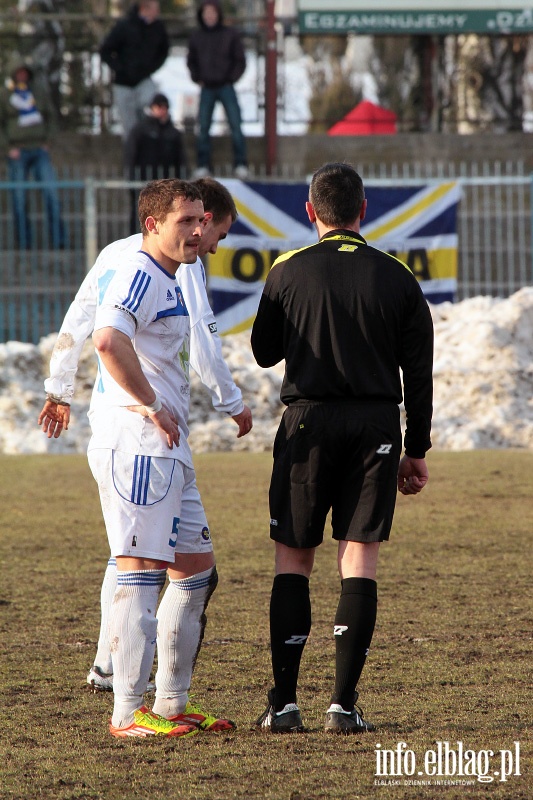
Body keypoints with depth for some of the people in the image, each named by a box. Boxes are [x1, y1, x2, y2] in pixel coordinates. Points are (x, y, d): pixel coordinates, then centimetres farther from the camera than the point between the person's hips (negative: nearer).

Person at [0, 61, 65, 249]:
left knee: (51, 192, -7)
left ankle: (57, 238, -4)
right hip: (17, 152, -2)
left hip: (40, 149, 2)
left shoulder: (39, 91, 8)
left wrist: (47, 141, 4)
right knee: (19, 198, -3)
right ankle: (24, 242, 1)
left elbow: (51, 117, 16)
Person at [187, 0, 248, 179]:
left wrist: (231, 79, -5)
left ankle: (241, 165, -6)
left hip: (226, 87, -2)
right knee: (203, 127, 0)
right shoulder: (197, 36, 6)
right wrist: (197, 78, 6)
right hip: (207, 89, 2)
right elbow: (191, 60, 18)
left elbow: (240, 61, 3)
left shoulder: (230, 34, -1)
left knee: (235, 125, -8)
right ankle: (203, 165, 5)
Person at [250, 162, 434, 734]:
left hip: (308, 424, -1)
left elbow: (264, 353, 9)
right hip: (377, 428, 1)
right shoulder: (397, 278, 3)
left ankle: (284, 703, 0)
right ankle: (344, 704, -3)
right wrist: (417, 450, 13)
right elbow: (419, 370, 6)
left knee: (293, 559, 6)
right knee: (359, 560, 3)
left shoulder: (287, 272, -2)